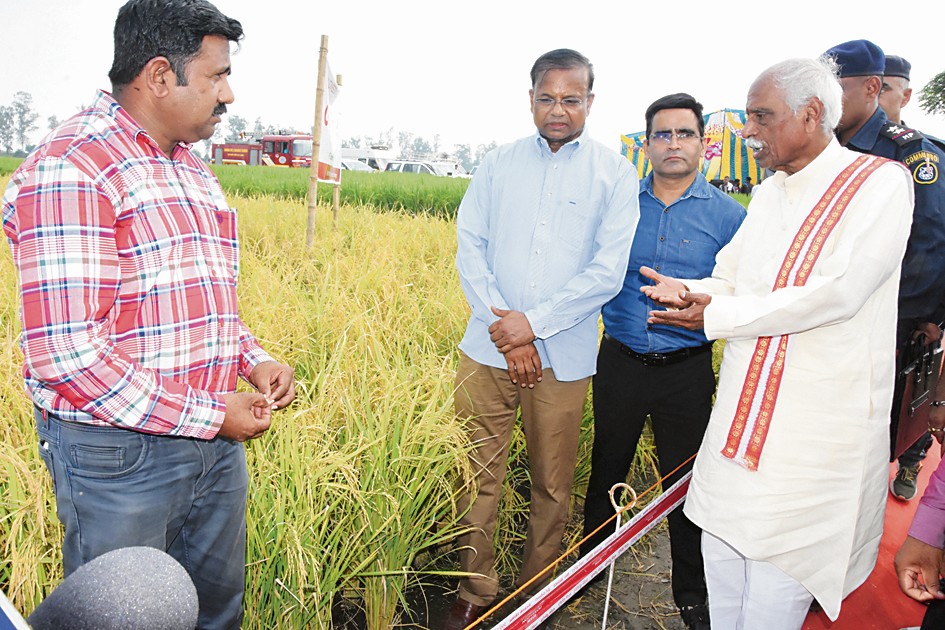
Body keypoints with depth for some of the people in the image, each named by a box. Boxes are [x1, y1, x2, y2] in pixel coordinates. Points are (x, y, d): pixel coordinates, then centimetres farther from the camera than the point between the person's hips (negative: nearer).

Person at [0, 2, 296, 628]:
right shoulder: (70, 170, -18)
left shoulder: (192, 167, 12)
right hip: (120, 452, -8)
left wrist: (254, 360, 3)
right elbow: (63, 352, -25)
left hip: (215, 437, 8)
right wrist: (208, 415, -20)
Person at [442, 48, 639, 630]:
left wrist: (533, 323, -13)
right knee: (478, 475, 5)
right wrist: (504, 329, -9)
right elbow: (469, 245, 2)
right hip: (490, 347, 2)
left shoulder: (614, 173, 1)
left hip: (564, 356, -1)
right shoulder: (499, 164, 8)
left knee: (552, 484, 9)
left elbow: (609, 270, -7)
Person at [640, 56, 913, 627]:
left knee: (774, 584, 2)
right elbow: (728, 280, 14)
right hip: (741, 408, 7)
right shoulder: (769, 192, 14)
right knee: (722, 555, 16)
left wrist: (718, 314, -18)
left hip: (816, 423, -7)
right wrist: (686, 289, -9)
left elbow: (838, 292, -22)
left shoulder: (881, 183, -9)